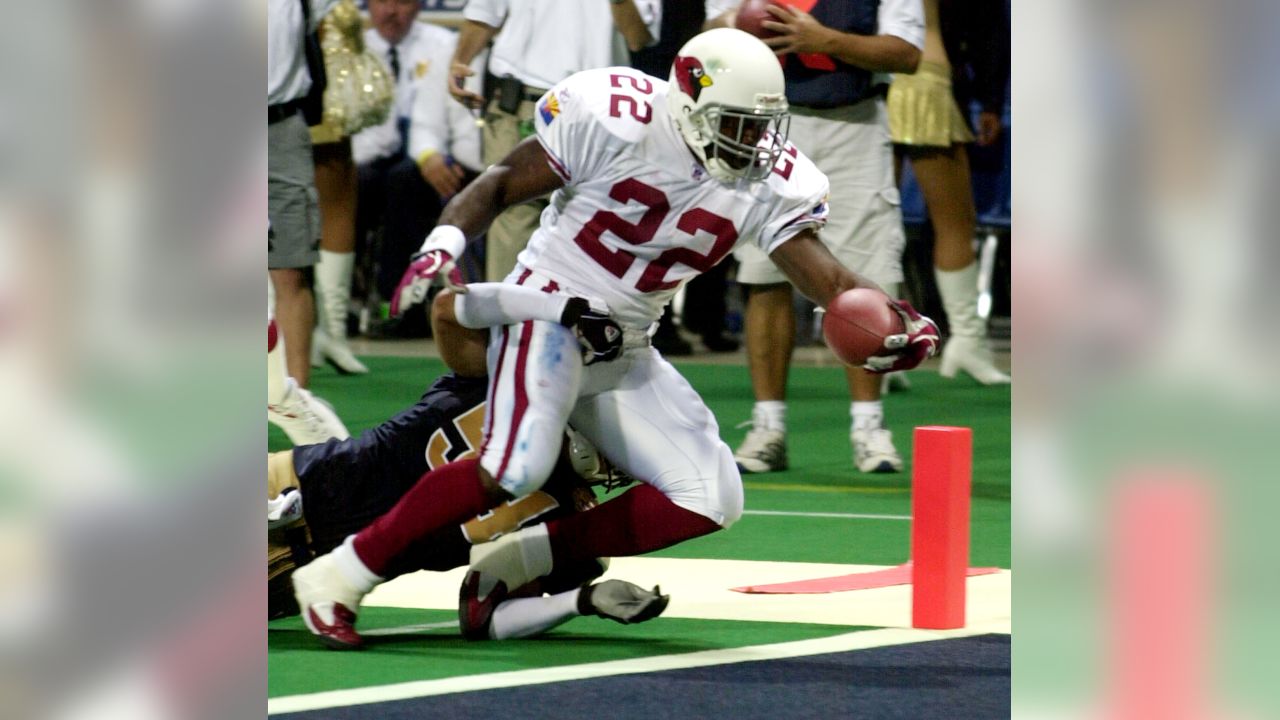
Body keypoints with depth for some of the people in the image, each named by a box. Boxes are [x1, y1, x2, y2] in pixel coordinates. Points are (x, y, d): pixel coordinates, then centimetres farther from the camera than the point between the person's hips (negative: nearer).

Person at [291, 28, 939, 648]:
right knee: (515, 468, -30)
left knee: (709, 501, -3)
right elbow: (502, 183, -10)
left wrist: (894, 319, -28)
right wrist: (443, 244, -27)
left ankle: (515, 561, 0)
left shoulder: (770, 182, -3)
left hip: (623, 355, 7)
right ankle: (339, 577, -20)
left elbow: (829, 279, -9)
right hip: (549, 310, -7)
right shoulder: (617, 121, -17)